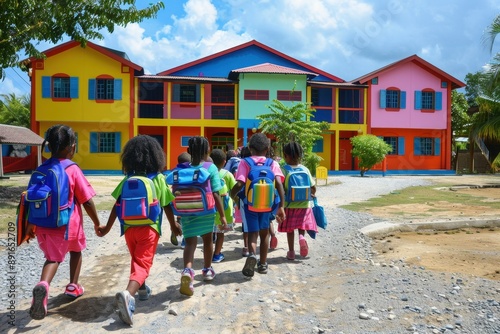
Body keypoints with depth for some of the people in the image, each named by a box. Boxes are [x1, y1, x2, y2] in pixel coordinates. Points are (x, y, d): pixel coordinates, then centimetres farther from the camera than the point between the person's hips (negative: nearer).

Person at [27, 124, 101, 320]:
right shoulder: (73, 170, -14)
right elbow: (87, 201, -13)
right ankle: (73, 286, 31)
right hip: (69, 224, -3)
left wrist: (30, 224, 17)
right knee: (76, 250, 23)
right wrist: (97, 223, -1)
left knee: (53, 257, 12)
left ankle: (43, 285, -17)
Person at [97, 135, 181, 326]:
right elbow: (166, 206, 1)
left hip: (129, 228, 3)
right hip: (149, 228, -3)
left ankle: (142, 288, 42)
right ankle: (128, 294, -28)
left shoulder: (127, 179, 1)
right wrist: (173, 225, 16)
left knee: (136, 260, 25)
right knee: (142, 264, -4)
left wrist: (107, 227, 11)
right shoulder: (158, 178, -3)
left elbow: (117, 205, 0)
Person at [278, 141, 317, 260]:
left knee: (290, 229, 11)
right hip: (304, 204, 2)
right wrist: (312, 196, 21)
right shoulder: (305, 169, -3)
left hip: (289, 205, -2)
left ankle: (291, 252, 17)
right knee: (302, 225, 19)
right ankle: (302, 236, -11)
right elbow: (313, 187, 2)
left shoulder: (284, 170, -12)